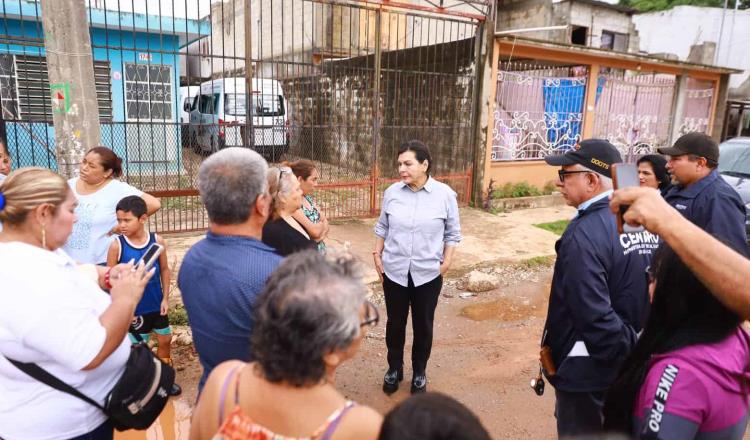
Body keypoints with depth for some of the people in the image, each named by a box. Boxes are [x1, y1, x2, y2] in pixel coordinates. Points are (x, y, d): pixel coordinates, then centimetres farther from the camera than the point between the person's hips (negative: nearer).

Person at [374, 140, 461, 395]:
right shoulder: (392, 192, -4)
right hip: (394, 271, 2)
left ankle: (419, 372, 35)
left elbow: (452, 233, -1)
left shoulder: (444, 194, -9)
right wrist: (377, 255, 2)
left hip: (428, 274, -1)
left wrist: (447, 262, -6)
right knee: (395, 323, 15)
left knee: (423, 325, 14)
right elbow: (382, 227, 7)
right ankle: (394, 368, 36)